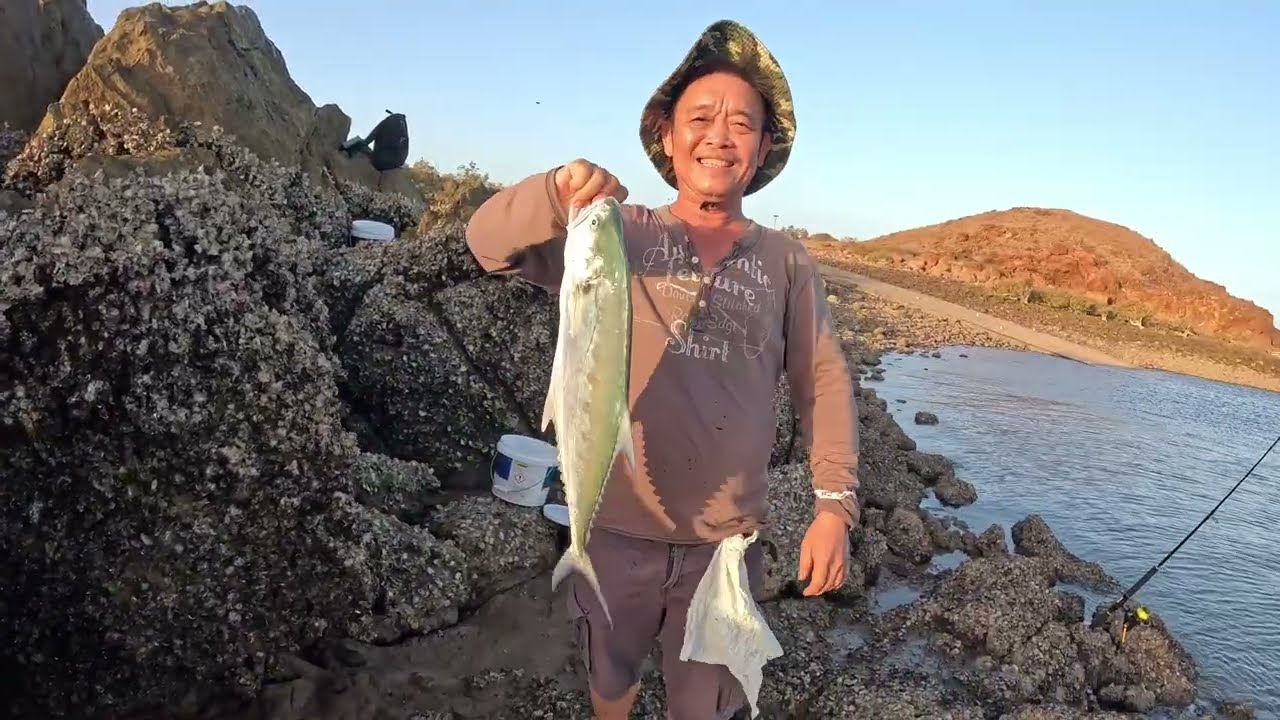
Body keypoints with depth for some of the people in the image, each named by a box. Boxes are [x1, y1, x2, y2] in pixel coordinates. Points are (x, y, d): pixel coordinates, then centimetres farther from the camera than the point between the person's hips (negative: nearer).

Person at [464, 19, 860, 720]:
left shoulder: (786, 262, -1)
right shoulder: (620, 233, -4)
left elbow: (824, 384, -1)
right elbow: (488, 241, -13)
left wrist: (835, 504, -9)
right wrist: (555, 193, -33)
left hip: (727, 538, 0)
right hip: (616, 525, 0)